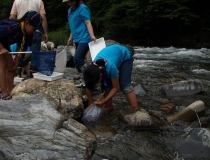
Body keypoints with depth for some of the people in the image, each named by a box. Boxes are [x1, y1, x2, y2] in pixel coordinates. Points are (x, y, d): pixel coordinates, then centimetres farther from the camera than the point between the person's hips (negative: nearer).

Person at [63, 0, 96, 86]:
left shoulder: (82, 8, -9)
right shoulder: (70, 10, 16)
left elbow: (88, 23, -17)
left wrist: (92, 35, -29)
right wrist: (71, 37, 24)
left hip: (84, 39, -9)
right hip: (77, 39, 9)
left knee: (77, 59, -18)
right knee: (79, 60, 8)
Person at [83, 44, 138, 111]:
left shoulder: (110, 67, -44)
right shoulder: (91, 69, -28)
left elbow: (116, 88, -28)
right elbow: (88, 88, -12)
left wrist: (103, 102, -29)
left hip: (124, 56, -5)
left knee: (125, 86, -18)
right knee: (105, 85, -6)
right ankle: (109, 106, 13)